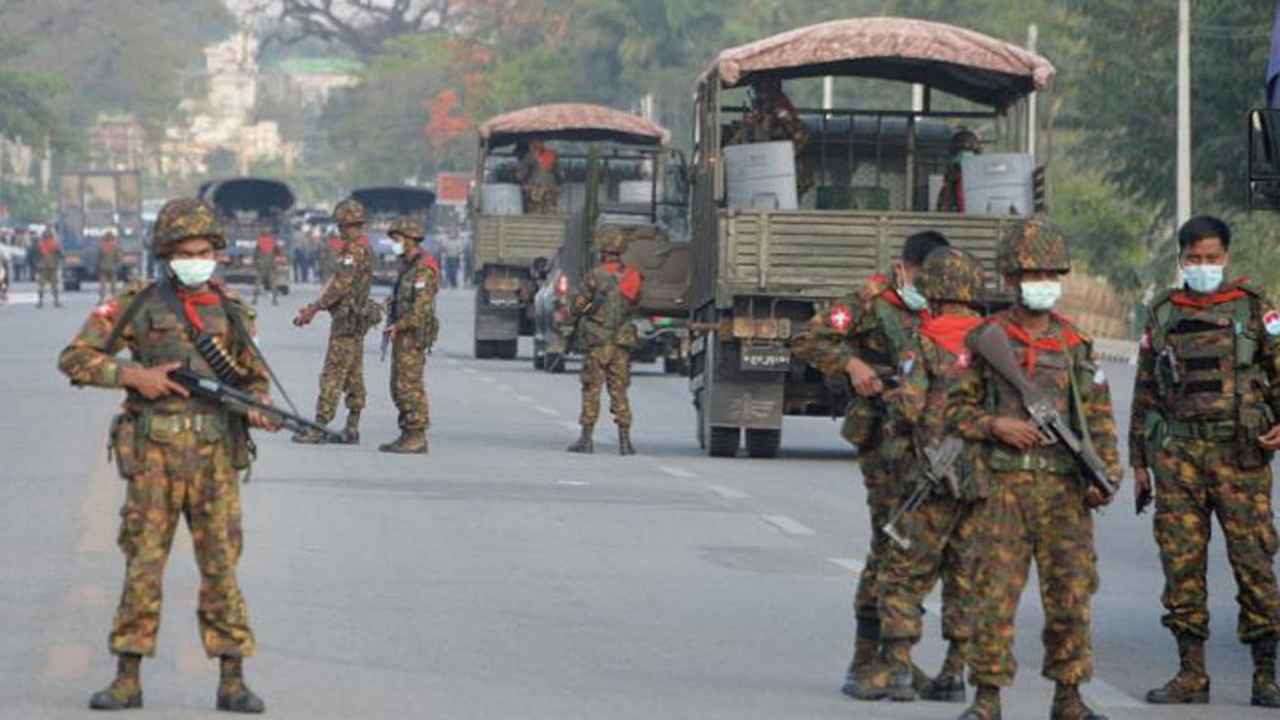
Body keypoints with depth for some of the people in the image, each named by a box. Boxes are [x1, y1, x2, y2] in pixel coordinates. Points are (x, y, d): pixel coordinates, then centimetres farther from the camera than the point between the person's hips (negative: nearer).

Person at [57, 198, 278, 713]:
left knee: (222, 565, 0)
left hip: (215, 456, 1)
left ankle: (232, 681, 4)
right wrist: (135, 375, -11)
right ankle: (128, 679, 8)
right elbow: (75, 358, 1)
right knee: (143, 564, 2)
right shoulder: (139, 305, 1)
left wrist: (258, 409, -6)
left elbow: (254, 379, 17)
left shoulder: (232, 312, 9)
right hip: (155, 453, -1)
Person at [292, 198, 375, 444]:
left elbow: (340, 286, -22)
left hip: (346, 320, -10)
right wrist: (312, 308, 20)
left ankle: (319, 428, -10)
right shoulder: (365, 247, 15)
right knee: (354, 375, 11)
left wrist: (314, 309, -14)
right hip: (357, 320, 10)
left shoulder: (354, 250, -17)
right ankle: (352, 427, 14)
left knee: (332, 375, -9)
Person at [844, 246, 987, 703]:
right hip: (987, 477, 5)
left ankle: (895, 667, -2)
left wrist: (889, 398, 4)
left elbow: (908, 408, -17)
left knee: (903, 575, 3)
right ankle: (954, 674, 9)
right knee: (965, 580, 10)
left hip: (936, 477, -5)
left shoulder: (925, 345, -8)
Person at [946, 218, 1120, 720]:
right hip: (1004, 485, -2)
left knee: (1071, 595, 2)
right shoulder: (985, 339, 4)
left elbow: (1099, 418, 10)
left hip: (1064, 489, 2)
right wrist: (995, 425, -11)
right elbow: (955, 408, 7)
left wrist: (1106, 476, -2)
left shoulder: (1076, 346, 10)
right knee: (995, 594, -5)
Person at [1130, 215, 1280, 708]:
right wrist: (1139, 463, 13)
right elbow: (1145, 394, 16)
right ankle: (1191, 675, 8)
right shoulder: (1163, 316, 13)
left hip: (1240, 453, -3)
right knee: (1181, 564, 1)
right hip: (1177, 454, 3)